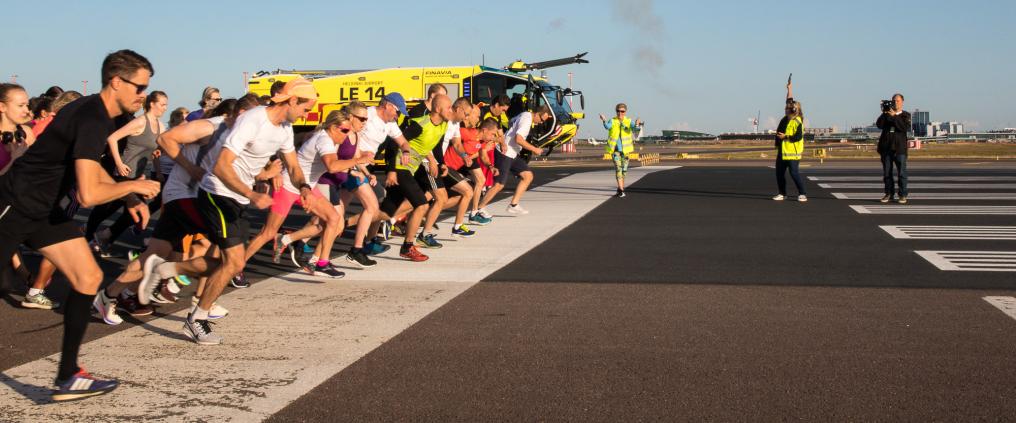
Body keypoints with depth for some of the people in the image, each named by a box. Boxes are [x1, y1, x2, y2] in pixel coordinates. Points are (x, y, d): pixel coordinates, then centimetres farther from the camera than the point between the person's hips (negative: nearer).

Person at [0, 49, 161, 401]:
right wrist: (132, 186, -16)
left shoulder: (107, 116, 5)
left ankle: (68, 378, 5)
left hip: (44, 210, 9)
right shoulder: (92, 119, -25)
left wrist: (128, 197, 9)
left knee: (88, 278, 1)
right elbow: (87, 195, -33)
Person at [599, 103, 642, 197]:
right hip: (615, 150, -2)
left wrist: (637, 124, -40)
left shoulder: (629, 121, 1)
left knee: (624, 170, 9)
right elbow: (607, 126, -23)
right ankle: (621, 190, -17)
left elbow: (634, 127, -18)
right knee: (618, 169, -12)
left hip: (625, 150, 2)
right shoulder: (612, 121, -2)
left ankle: (620, 189, 24)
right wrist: (604, 121, -43)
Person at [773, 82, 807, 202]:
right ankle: (782, 193, 18)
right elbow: (790, 100, 19)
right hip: (782, 151, 9)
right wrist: (789, 89, 21)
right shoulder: (787, 118, 8)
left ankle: (802, 194, -2)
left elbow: (798, 137, -21)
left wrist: (785, 137, -18)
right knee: (779, 173, 9)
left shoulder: (797, 122, -16)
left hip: (792, 152, -9)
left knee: (794, 173, -9)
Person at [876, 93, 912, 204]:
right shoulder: (886, 114, 14)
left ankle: (903, 195, -1)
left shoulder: (906, 115, 5)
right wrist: (884, 114, -13)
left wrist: (894, 116, -16)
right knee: (887, 172, 5)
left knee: (901, 172, -5)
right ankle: (889, 194, 13)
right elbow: (879, 125, -2)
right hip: (886, 146, 3)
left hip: (899, 147, -3)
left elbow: (905, 128, -13)